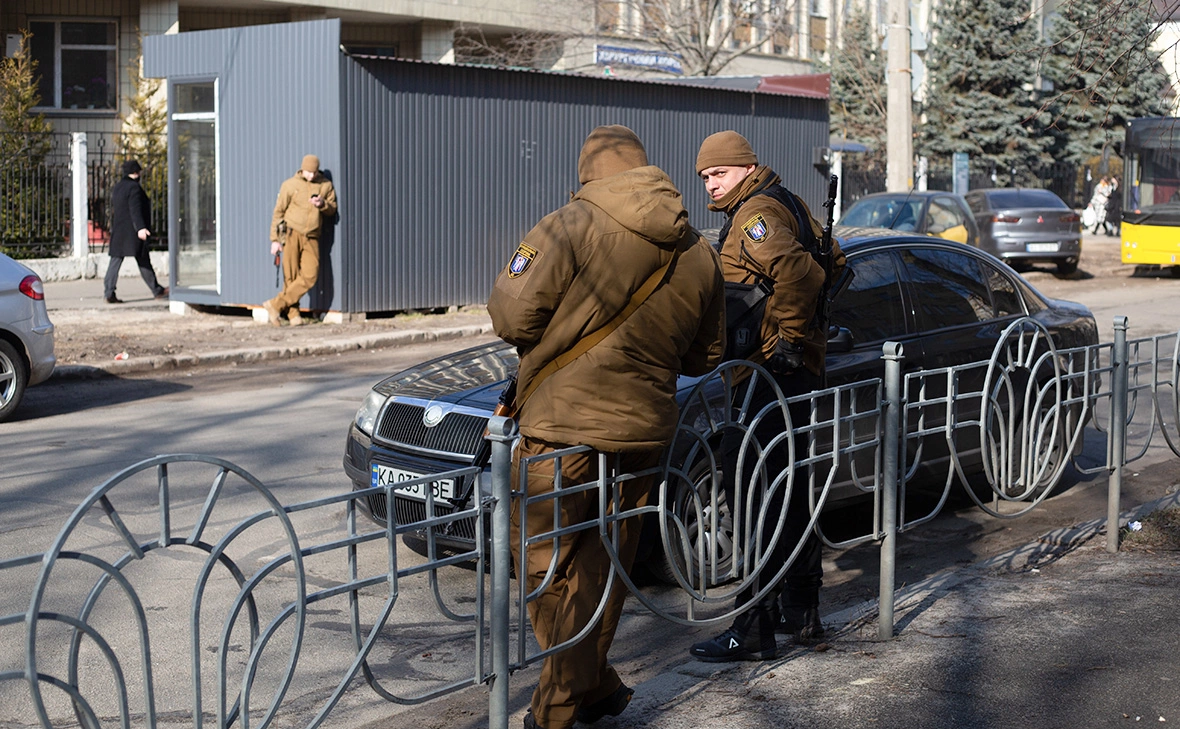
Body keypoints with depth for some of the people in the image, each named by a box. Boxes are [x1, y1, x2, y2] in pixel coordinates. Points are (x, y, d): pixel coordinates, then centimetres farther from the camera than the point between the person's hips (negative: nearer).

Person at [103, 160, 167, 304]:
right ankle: (157, 290, 10)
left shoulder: (117, 187, 15)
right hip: (132, 231, -8)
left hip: (118, 231, 8)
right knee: (143, 262, 1)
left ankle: (109, 293, -6)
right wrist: (140, 228, -28)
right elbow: (135, 209, -21)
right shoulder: (134, 187, -11)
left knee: (116, 261, 2)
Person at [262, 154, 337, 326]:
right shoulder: (290, 185, 2)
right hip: (291, 233, -2)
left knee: (310, 276, -11)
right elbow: (278, 212, 4)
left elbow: (332, 210, 12)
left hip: (311, 237, 3)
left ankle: (277, 305, -5)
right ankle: (293, 314, 6)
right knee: (291, 277, -3)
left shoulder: (326, 185, 10)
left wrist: (322, 204, -12)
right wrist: (274, 239, -1)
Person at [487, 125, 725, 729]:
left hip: (561, 428, -5)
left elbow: (511, 317, -12)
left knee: (548, 564, 8)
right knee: (601, 566, 16)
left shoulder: (571, 228, -10)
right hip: (645, 430, 6)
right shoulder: (699, 253, 7)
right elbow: (705, 357, 15)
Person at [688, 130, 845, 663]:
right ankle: (801, 612, 28)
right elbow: (833, 263, 28)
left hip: (769, 373, -11)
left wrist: (787, 337, -21)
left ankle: (754, 630, -6)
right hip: (801, 370, 11)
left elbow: (797, 273, -31)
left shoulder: (754, 214, -14)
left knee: (753, 497, -8)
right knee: (788, 492, 18)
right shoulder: (788, 205, 18)